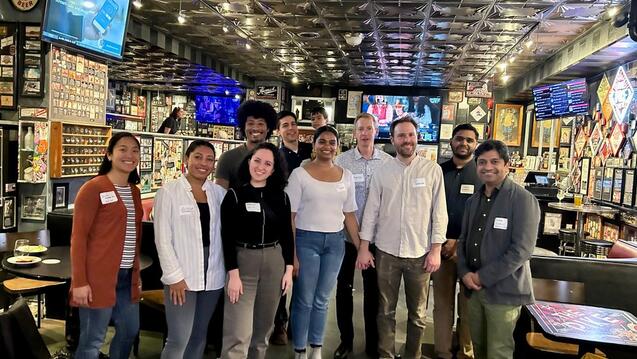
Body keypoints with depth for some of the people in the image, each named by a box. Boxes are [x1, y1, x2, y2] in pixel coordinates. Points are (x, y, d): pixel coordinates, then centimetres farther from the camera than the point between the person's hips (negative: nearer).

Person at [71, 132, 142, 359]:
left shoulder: (134, 191, 12)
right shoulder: (93, 188, -9)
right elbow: (78, 237, -12)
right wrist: (79, 282, -15)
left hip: (127, 276, 7)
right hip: (99, 277, -7)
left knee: (130, 331, 15)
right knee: (92, 341, 3)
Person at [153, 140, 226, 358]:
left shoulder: (219, 193, 7)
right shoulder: (168, 192, -4)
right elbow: (162, 238, -6)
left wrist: (228, 270, 0)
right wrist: (174, 276, -11)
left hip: (212, 276, 4)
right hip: (181, 276, -4)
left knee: (199, 337, 14)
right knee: (179, 340, -3)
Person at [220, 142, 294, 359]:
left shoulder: (281, 197, 6)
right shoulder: (234, 195, -4)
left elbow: (287, 235, 9)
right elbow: (227, 238, -7)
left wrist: (289, 269, 3)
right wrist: (233, 274, -13)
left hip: (274, 263, 4)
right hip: (243, 262, -3)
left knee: (264, 327, 13)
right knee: (239, 333, -8)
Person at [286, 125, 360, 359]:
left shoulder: (346, 176, 5)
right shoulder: (300, 174, -5)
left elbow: (349, 215, 9)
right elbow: (290, 216, -6)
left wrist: (360, 248, 5)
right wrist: (291, 253, -11)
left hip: (335, 242, 3)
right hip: (306, 240, -3)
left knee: (322, 299, 15)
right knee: (304, 300, 5)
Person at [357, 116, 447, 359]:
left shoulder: (432, 170, -2)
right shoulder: (382, 172, 2)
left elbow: (439, 212, -2)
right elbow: (371, 211, 3)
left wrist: (436, 249, -6)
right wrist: (364, 247, 0)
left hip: (420, 252, -1)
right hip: (386, 252, 1)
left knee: (417, 313, 13)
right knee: (386, 310, 12)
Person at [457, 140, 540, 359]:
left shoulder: (523, 200, -10)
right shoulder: (473, 201, 12)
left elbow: (521, 250, -17)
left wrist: (483, 277, -16)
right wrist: (464, 273, -3)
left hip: (503, 290, -6)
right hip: (473, 289, 6)